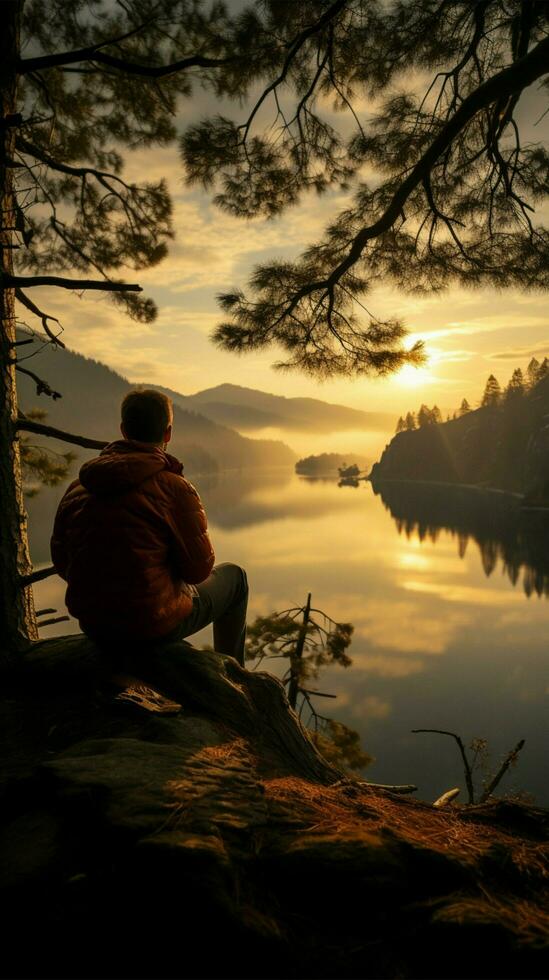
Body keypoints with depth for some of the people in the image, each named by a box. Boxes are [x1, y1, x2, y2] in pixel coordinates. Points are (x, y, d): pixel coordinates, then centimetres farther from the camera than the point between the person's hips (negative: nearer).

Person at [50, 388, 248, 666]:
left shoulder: (77, 487, -2)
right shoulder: (174, 488, -18)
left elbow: (61, 561, 7)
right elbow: (199, 568, -13)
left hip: (93, 626, 6)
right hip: (155, 625, -6)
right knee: (233, 575, 18)